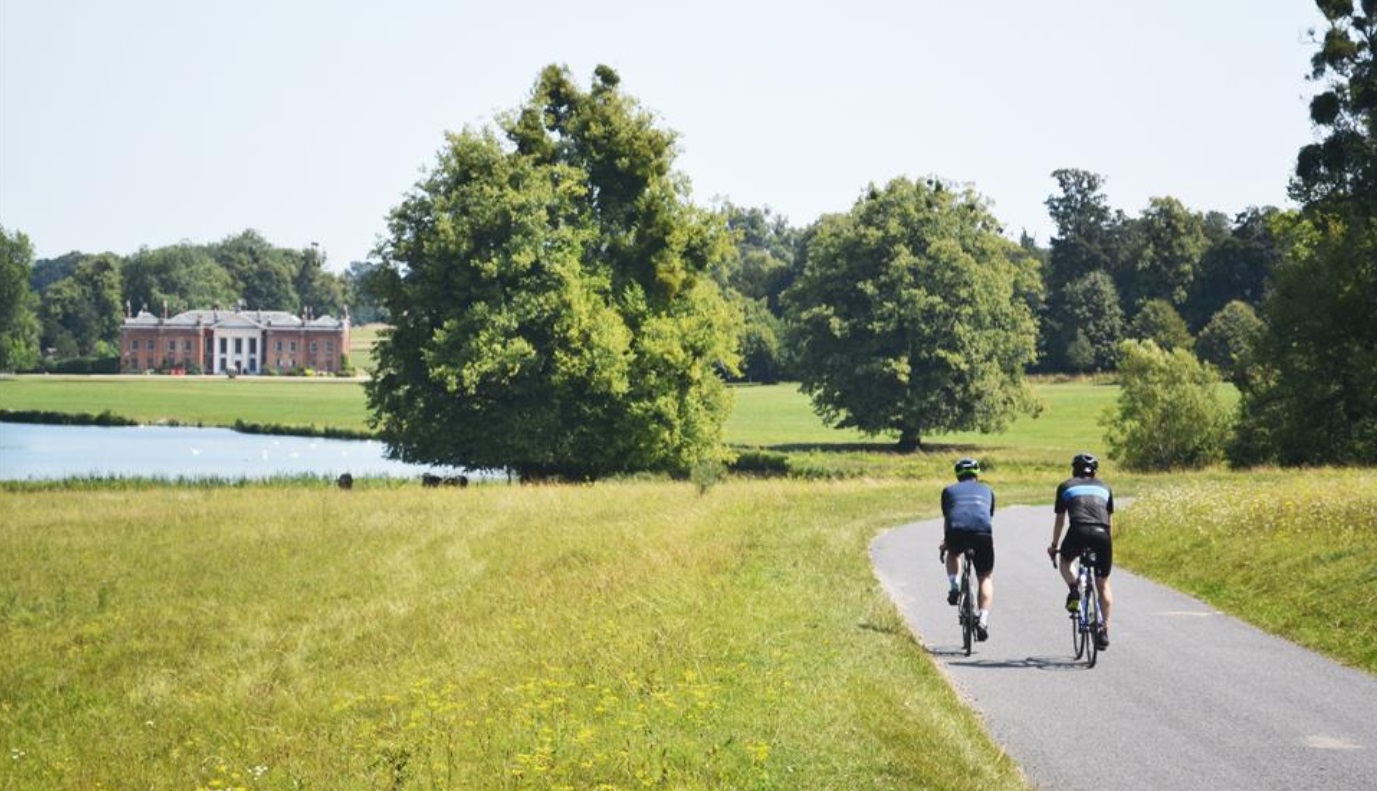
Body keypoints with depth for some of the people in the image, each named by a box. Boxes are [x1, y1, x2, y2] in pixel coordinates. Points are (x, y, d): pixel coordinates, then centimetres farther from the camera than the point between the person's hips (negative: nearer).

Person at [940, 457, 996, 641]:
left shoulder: (949, 490, 28)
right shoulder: (987, 491, 31)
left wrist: (945, 542, 53)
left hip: (957, 530, 0)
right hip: (982, 532, 0)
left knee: (952, 554, 36)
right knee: (985, 578, 17)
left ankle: (954, 587, 16)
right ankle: (983, 620, 3)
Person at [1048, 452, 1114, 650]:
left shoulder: (1066, 486, 23)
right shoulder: (1104, 487, 28)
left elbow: (1060, 520, 28)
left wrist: (1053, 545, 40)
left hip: (1079, 531, -2)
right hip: (1102, 533, 2)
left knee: (1065, 560, 31)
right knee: (1103, 584, 14)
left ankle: (1074, 591, 4)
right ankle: (1104, 631, 8)